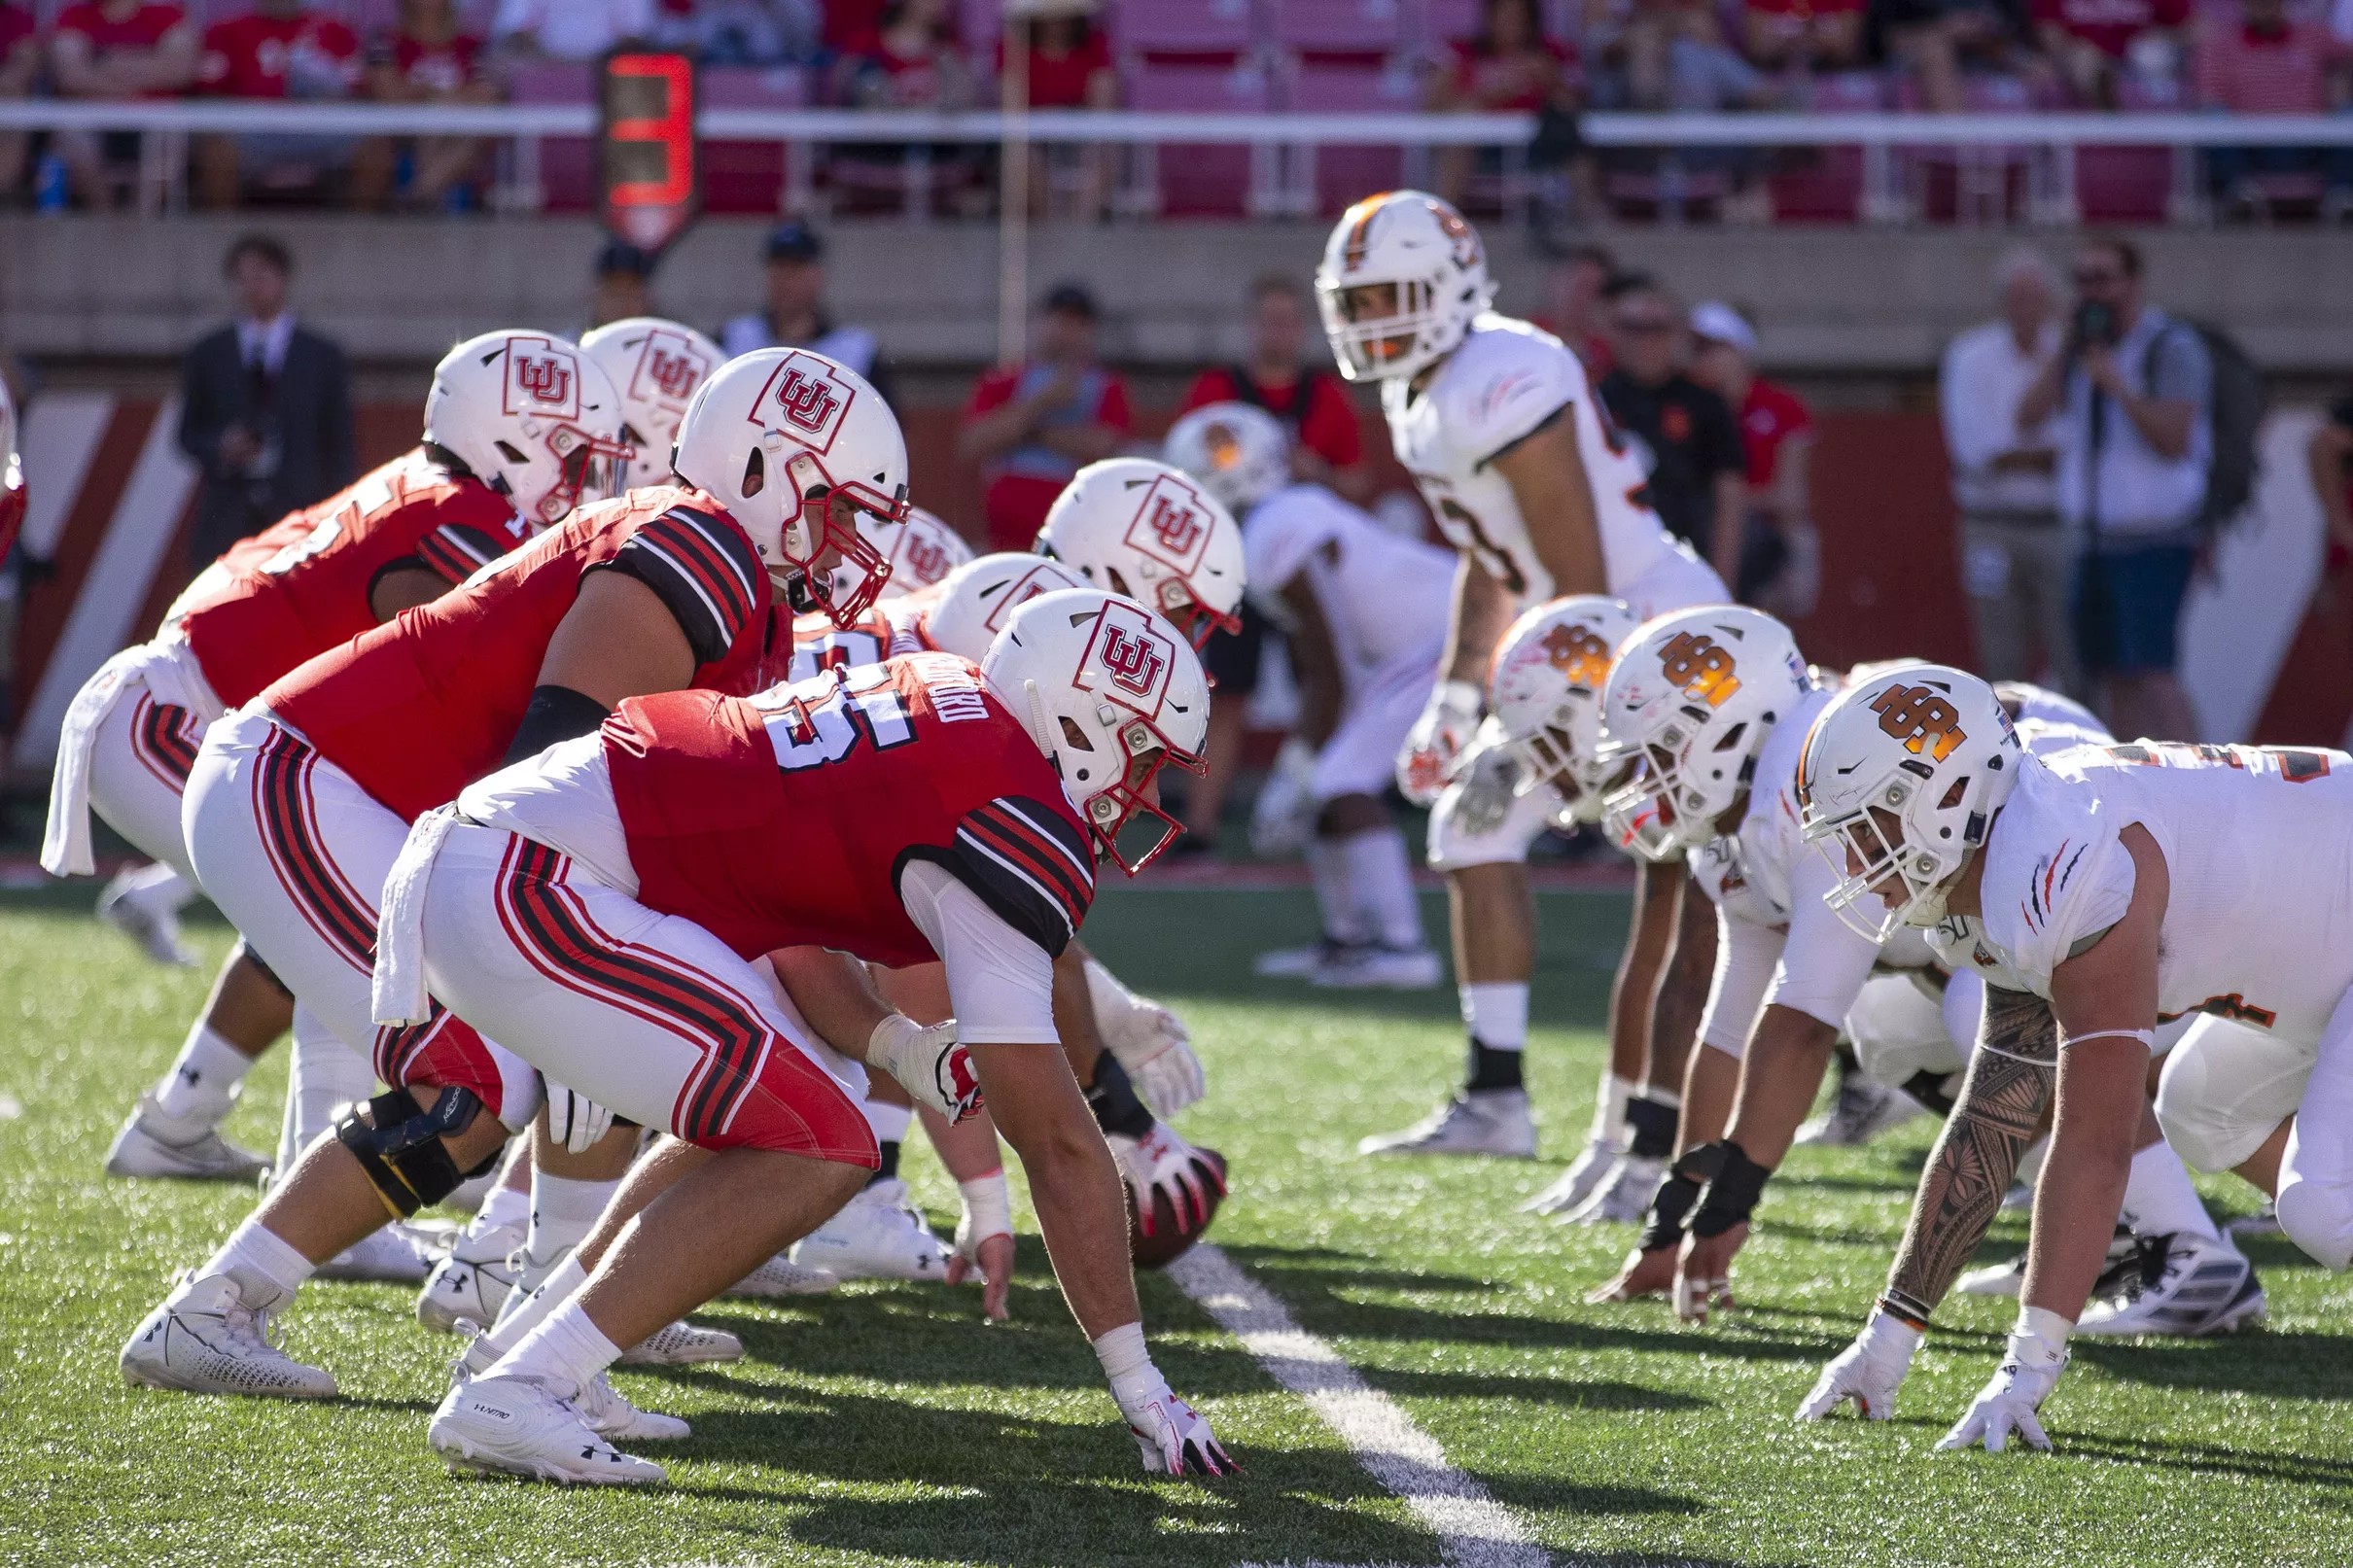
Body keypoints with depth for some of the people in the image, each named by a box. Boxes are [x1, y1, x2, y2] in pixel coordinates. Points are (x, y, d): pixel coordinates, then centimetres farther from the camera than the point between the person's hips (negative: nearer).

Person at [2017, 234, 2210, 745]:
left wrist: (2113, 382, -19)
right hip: (2098, 542, 7)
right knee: (2114, 678, 5)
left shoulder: (2172, 348, -7)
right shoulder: (2084, 350, 14)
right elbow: (2028, 416, 4)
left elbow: (2174, 439, -17)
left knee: (2152, 672, -18)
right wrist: (2065, 352, -6)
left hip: (2155, 542, -7)